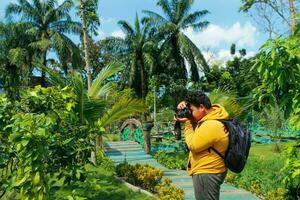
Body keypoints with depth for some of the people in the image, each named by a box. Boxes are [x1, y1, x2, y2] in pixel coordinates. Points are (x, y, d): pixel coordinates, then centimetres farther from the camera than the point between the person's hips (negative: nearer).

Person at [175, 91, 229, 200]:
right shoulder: (211, 113, 2)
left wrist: (187, 123, -13)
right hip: (207, 170, 10)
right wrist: (185, 106, -2)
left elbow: (193, 145, -20)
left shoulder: (211, 126, -28)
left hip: (206, 173, -10)